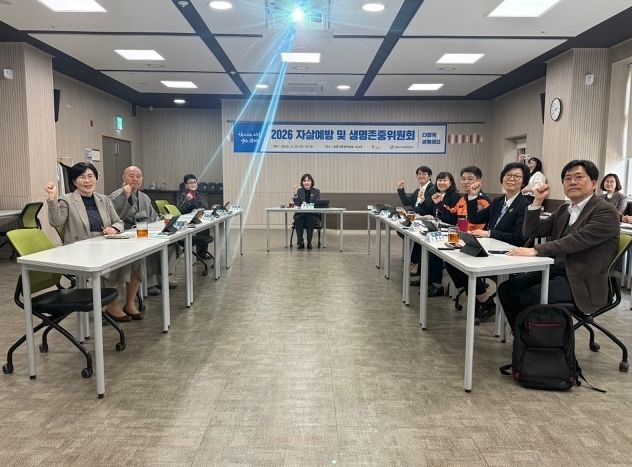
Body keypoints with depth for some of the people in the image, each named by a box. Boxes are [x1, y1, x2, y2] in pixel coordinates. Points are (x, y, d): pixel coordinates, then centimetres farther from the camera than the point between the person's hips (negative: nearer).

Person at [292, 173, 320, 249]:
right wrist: (295, 193, -16)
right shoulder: (299, 191, 8)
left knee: (310, 220, -33)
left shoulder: (316, 191, 7)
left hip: (313, 215, -1)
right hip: (300, 214, 1)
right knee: (298, 219, -30)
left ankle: (309, 243, -20)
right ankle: (300, 242, -20)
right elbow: (297, 204, -3)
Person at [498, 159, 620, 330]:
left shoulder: (606, 212, -9)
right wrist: (537, 201, 0)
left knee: (527, 297, -24)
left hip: (582, 281, -7)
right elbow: (531, 231, 12)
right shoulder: (563, 210, 16)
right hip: (555, 270, 8)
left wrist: (535, 250, -30)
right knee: (506, 288, -7)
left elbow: (576, 240, -23)